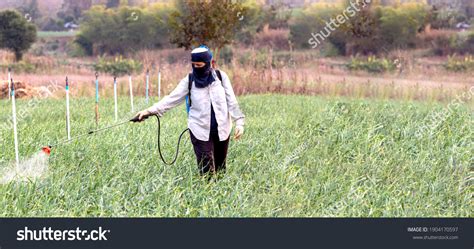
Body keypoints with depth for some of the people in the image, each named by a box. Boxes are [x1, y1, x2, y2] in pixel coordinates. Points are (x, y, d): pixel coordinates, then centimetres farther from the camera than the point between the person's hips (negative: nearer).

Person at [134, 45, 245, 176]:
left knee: (220, 168, 8)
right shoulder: (189, 80, 0)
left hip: (222, 129, 1)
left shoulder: (221, 76, 1)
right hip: (201, 131, -1)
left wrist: (239, 122, -6)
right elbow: (173, 98, -6)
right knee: (206, 170, -9)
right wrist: (151, 110, -17)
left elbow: (231, 101, 3)